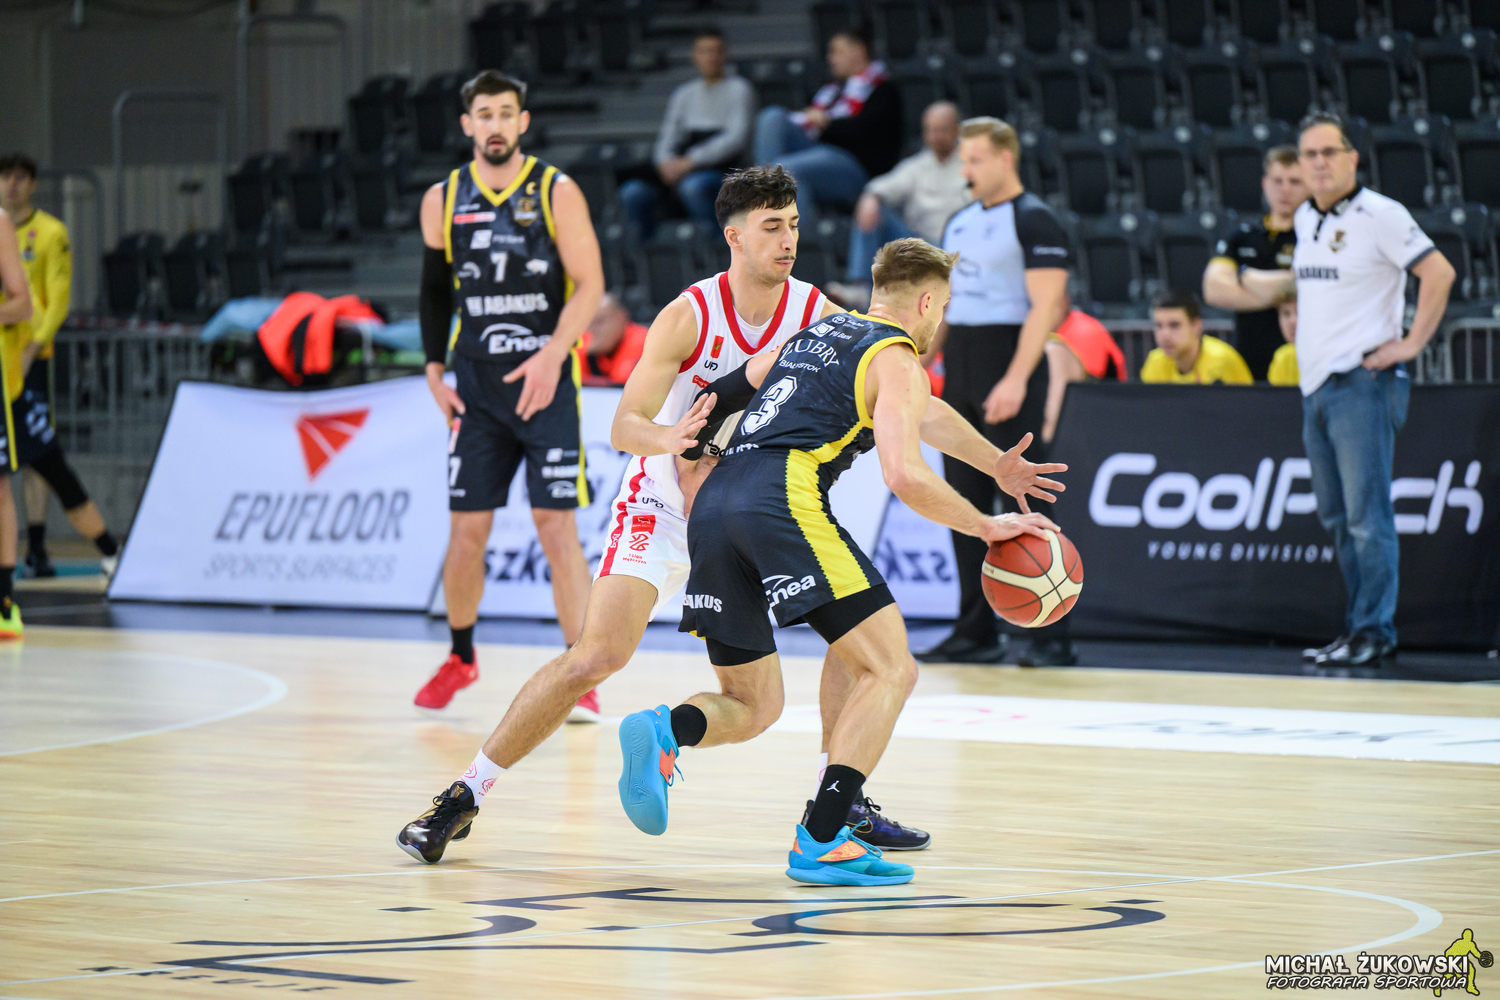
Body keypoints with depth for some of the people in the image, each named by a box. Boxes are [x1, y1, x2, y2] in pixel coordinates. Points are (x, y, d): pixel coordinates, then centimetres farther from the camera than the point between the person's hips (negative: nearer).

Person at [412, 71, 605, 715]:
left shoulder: (556, 193, -4)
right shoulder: (443, 201, 6)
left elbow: (589, 287, -8)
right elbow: (434, 291, 16)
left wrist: (552, 356, -20)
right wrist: (434, 372, 8)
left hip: (545, 380, -3)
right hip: (476, 384, 3)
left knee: (556, 526, -8)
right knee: (467, 529, 4)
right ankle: (461, 657, 25)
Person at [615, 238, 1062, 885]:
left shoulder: (814, 336, 30)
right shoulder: (897, 363, 6)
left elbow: (719, 395, 41)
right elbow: (904, 476, -8)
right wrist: (987, 527, 3)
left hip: (713, 503, 8)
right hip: (786, 499, -8)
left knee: (752, 706, 16)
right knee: (890, 671, -3)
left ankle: (665, 731, -17)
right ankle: (821, 841, -16)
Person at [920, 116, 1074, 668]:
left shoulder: (1035, 221, -8)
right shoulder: (960, 223, 17)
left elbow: (1045, 307, -15)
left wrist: (1016, 380, -23)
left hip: (1009, 365, -8)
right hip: (959, 373, 8)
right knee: (965, 502, 7)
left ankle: (1051, 636, -7)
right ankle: (977, 632, 12)